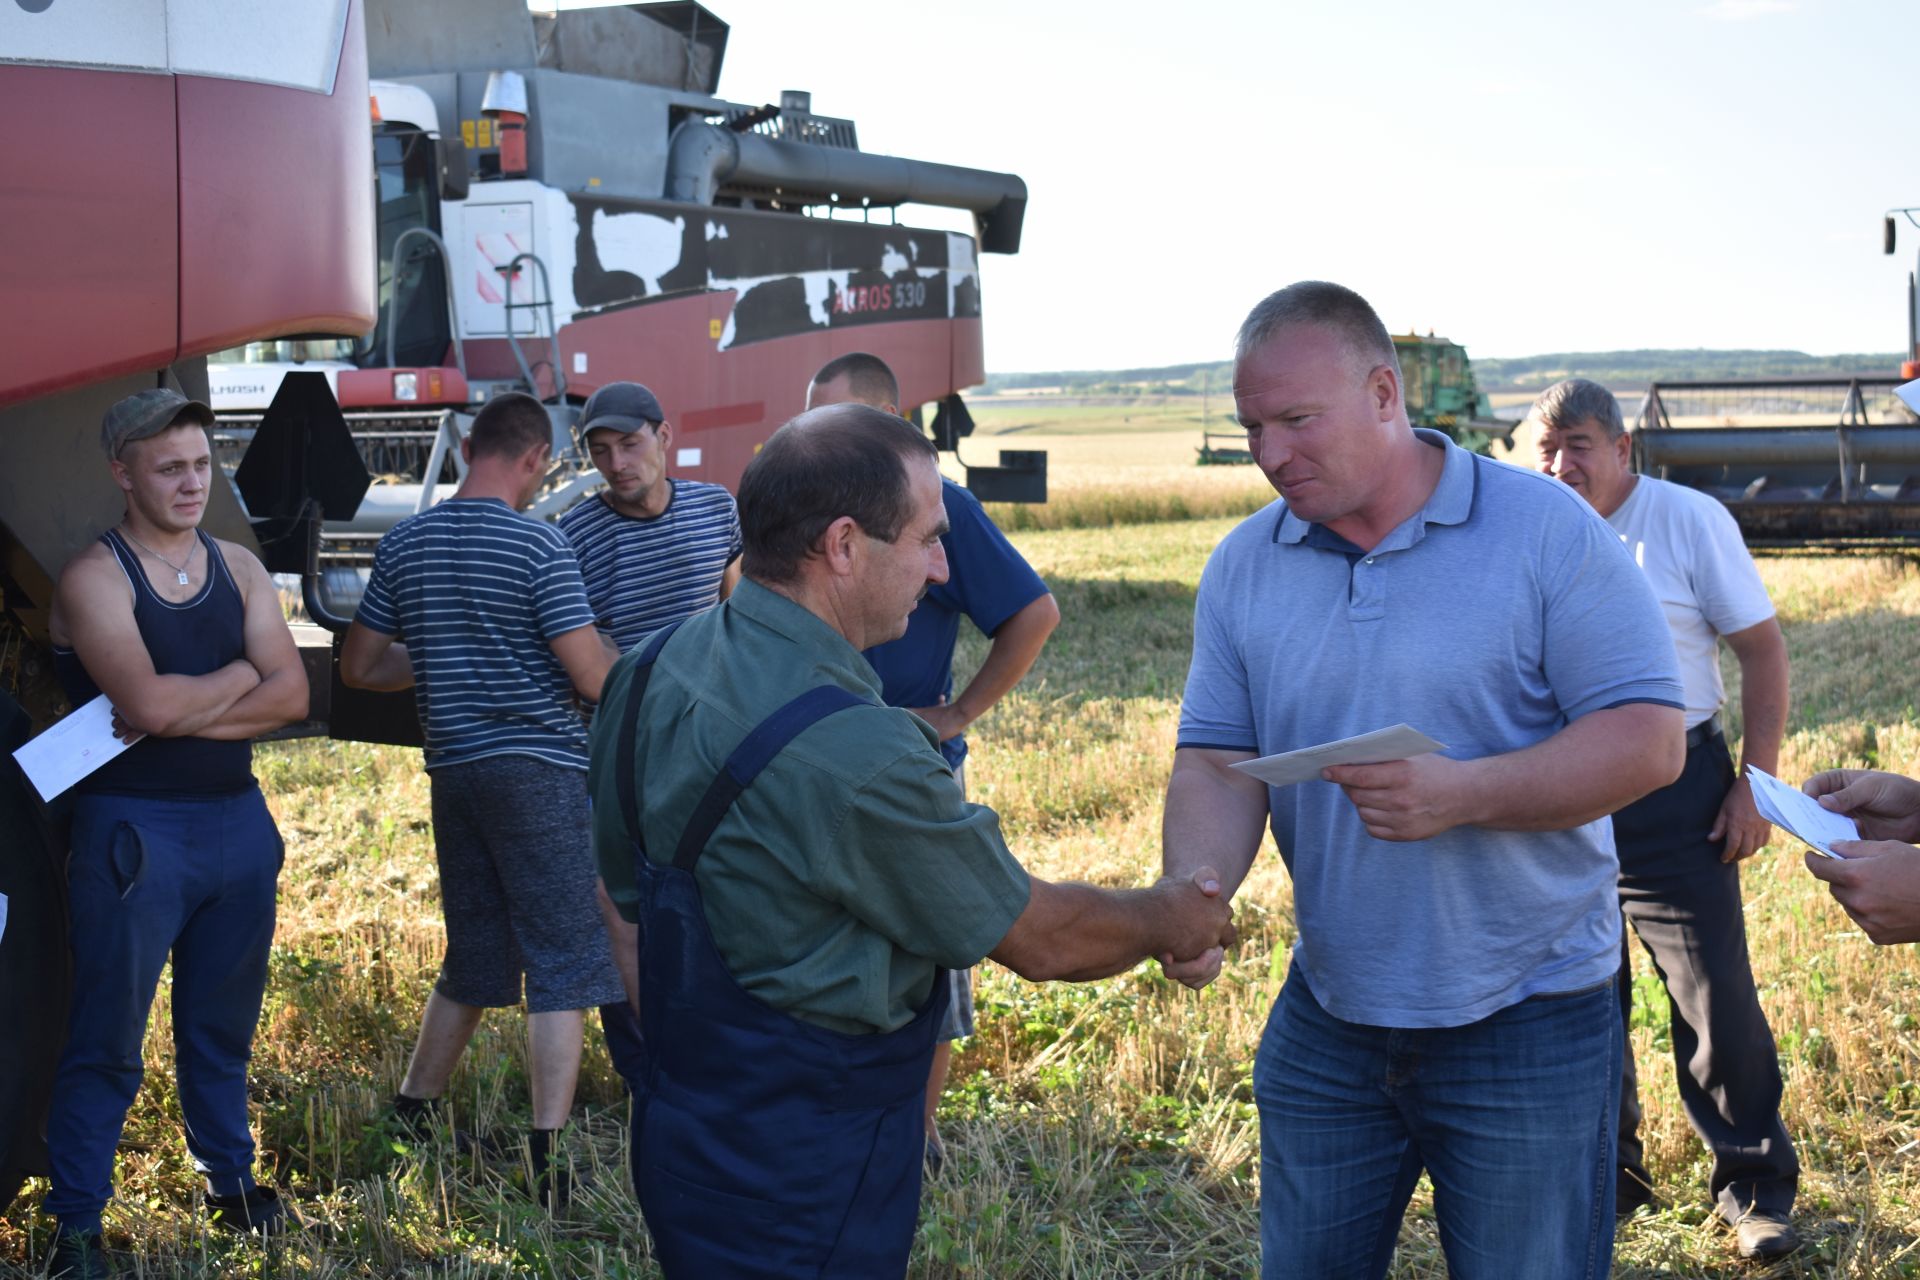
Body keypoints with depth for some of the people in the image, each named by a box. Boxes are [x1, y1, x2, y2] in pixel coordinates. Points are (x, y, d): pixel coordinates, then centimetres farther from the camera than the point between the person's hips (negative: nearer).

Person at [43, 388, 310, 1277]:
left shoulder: (238, 569, 9)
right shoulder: (94, 578, -8)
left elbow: (291, 696, -1)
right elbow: (149, 701, -22)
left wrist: (183, 714, -13)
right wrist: (238, 676, -6)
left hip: (237, 819, 5)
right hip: (135, 828, -5)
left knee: (223, 1023, 16)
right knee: (108, 1036, 0)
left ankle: (229, 1179, 31)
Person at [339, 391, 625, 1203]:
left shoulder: (404, 544, 7)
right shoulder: (538, 545, -11)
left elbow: (359, 667, 12)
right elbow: (593, 677, -13)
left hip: (454, 769, 6)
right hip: (539, 769, -6)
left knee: (472, 961, 20)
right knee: (562, 966, -1)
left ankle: (411, 1118, 27)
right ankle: (548, 1158, -4)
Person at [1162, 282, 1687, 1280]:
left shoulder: (1544, 531, -10)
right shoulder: (1243, 568, 3)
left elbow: (1649, 740, -13)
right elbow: (1216, 765, 1)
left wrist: (1465, 794, -27)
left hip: (1526, 1021, -4)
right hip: (1325, 1020, 4)